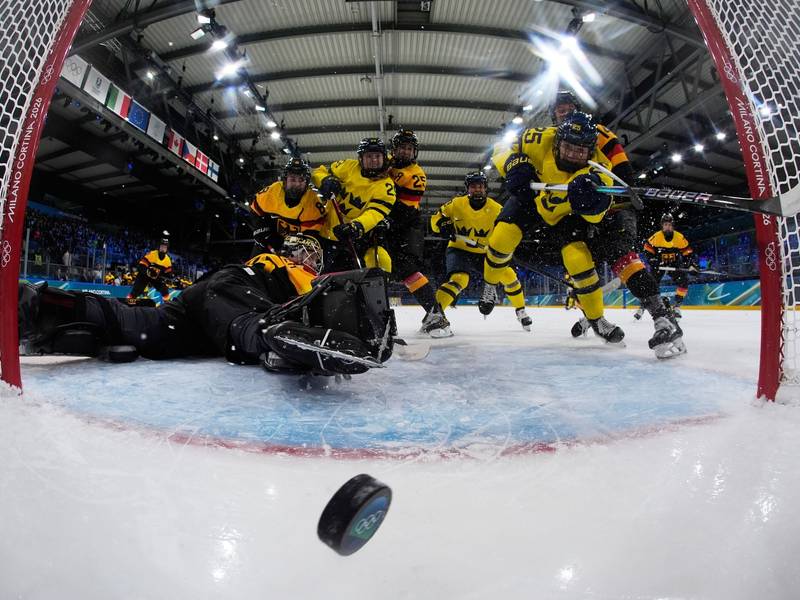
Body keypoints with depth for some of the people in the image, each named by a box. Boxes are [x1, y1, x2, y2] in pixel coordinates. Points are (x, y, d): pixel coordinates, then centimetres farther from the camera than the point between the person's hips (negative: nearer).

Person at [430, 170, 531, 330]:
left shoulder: (496, 209, -7)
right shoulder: (456, 204, -9)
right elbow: (435, 218, -1)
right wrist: (444, 225, -23)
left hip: (483, 254, 3)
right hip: (459, 250, -3)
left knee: (508, 275, -6)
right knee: (458, 279, -31)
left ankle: (521, 311, 16)